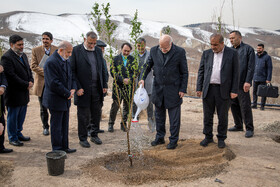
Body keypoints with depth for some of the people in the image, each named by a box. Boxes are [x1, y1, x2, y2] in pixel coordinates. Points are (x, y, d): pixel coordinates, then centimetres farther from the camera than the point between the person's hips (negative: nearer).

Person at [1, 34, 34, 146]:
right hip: (14, 94, -8)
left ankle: (18, 134, 32)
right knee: (12, 116, 6)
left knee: (21, 115, 17)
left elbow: (28, 70, 17)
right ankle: (12, 138, 18)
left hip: (24, 93, 8)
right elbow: (11, 76, -21)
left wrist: (31, 81, -2)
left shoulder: (23, 55, 13)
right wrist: (26, 85, -17)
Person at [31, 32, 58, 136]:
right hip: (41, 83, 0)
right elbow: (33, 66, -5)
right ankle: (45, 127, 23)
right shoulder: (36, 50, 2)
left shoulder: (57, 50, 2)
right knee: (43, 108, 9)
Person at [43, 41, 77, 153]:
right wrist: (67, 93, -16)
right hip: (55, 100, -9)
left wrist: (73, 89, -1)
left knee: (64, 125, 15)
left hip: (65, 100, 9)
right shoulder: (51, 62, -18)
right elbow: (54, 83, -23)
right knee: (56, 126, 3)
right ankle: (57, 150, 15)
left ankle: (64, 147, 26)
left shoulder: (66, 61, 12)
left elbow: (71, 77, 18)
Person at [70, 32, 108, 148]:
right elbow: (72, 71, -8)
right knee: (83, 115, 5)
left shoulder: (98, 51, 11)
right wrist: (77, 88, -13)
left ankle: (94, 135, 28)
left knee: (96, 114, 12)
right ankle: (83, 138, 18)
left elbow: (102, 69, 15)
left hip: (97, 88, 5)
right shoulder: (76, 50, -5)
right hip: (83, 89, -4)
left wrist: (104, 85, 9)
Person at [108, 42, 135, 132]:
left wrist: (129, 79, -12)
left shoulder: (132, 59, 10)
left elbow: (135, 72, 6)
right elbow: (113, 72, -4)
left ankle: (124, 124, 20)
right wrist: (122, 79, -14)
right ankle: (111, 124, 11)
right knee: (115, 106, -4)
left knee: (127, 106, 7)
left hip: (129, 86, 2)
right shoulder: (116, 59, 4)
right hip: (118, 86, -2)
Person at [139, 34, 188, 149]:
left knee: (174, 117, 3)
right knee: (159, 115, 14)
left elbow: (184, 72, -4)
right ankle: (160, 137, 28)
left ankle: (173, 140, 16)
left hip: (173, 89, -3)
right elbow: (147, 65, 10)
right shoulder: (154, 50, 0)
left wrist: (183, 89, -8)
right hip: (158, 88, 4)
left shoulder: (179, 52, -8)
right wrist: (142, 78, -7)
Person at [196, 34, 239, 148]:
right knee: (207, 115, 8)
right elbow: (201, 71, 8)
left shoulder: (232, 53, 0)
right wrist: (199, 88, 2)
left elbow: (235, 73, -1)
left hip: (223, 90, -2)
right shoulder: (206, 54, 7)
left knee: (223, 116, 7)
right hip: (208, 89, 2)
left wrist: (234, 90, -7)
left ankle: (221, 138, 22)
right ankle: (208, 137, 24)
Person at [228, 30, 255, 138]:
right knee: (234, 105, 10)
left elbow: (251, 67, -8)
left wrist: (248, 82, -15)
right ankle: (238, 125, 23)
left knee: (245, 106, -3)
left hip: (242, 84, -6)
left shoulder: (248, 49, -2)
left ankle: (249, 129, 7)